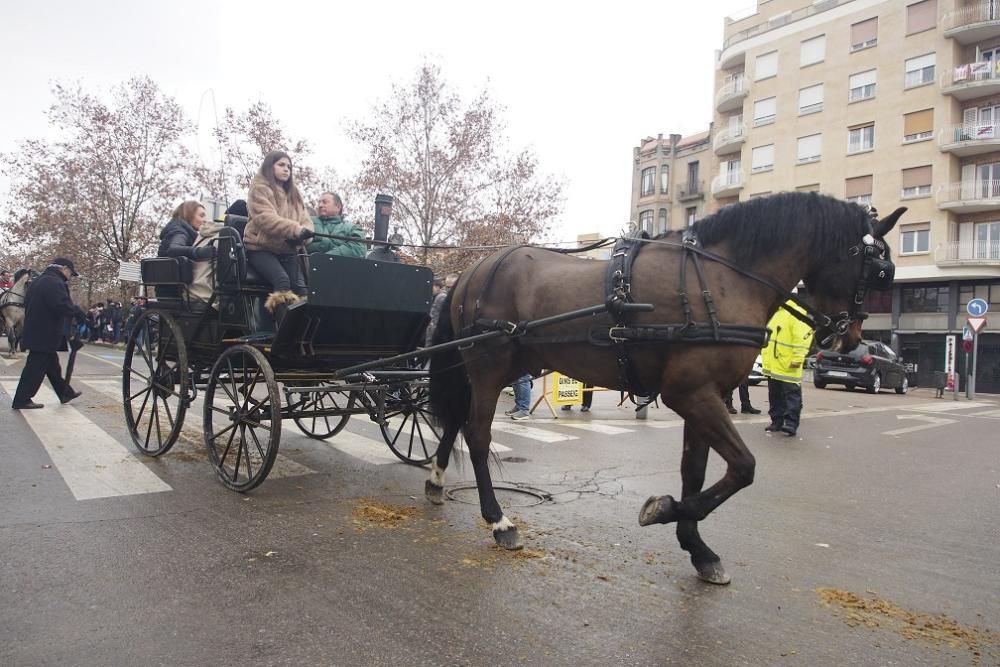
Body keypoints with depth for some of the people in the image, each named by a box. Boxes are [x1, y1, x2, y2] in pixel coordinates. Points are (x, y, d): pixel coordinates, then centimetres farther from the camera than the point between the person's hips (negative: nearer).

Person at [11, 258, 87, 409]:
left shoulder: (37, 281, 17)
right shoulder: (55, 283, -16)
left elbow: (30, 305, 22)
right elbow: (63, 306, -28)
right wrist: (79, 312, -12)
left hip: (35, 332, 11)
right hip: (45, 335, -11)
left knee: (52, 365, 17)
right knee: (35, 368, -4)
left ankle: (65, 393, 27)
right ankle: (21, 400, 1)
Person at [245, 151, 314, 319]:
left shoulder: (293, 193, 20)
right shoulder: (259, 189, -1)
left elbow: (305, 220, 8)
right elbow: (266, 218, -19)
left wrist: (302, 233, -18)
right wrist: (296, 229, -33)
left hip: (286, 250, 6)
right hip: (261, 248, -6)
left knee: (300, 286, -19)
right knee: (282, 280, -30)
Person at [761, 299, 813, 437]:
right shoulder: (775, 312, 17)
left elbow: (802, 337, -21)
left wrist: (797, 358, -24)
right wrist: (765, 355, 24)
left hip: (788, 365, -9)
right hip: (772, 364, 9)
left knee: (791, 395, -2)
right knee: (775, 396, 13)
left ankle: (791, 423, -1)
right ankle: (776, 421, 22)